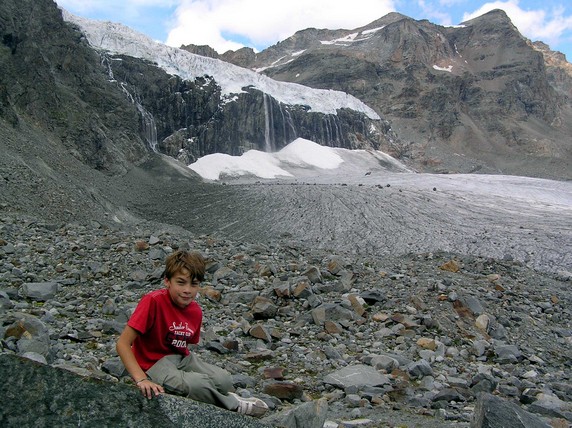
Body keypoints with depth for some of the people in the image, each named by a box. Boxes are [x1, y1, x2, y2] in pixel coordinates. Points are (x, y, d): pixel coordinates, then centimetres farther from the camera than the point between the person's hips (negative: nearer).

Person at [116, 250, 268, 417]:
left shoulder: (196, 311, -3)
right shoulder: (153, 301, -24)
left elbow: (184, 346, 10)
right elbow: (123, 343, -24)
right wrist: (141, 380, -32)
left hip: (181, 358, 6)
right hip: (153, 364, -6)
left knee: (224, 381, -18)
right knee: (198, 384, -30)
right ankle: (232, 404, -4)